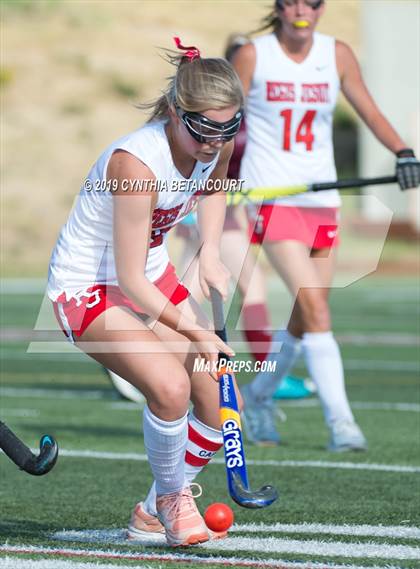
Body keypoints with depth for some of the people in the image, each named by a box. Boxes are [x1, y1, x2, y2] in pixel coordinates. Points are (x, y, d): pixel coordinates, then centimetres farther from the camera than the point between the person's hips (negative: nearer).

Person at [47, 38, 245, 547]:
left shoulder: (218, 143, -12)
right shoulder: (136, 163, -33)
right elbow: (129, 281, -28)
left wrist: (210, 252, 1)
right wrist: (192, 331, -32)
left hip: (152, 275, 8)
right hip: (88, 285, -8)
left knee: (222, 405, 1)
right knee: (170, 386, -30)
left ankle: (155, 513, 21)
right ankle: (172, 499, -4)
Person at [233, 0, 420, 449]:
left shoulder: (337, 54, 4)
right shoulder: (253, 55, -4)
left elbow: (369, 112, 4)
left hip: (321, 198, 4)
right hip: (271, 195, -4)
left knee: (306, 317, 8)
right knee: (315, 307, -17)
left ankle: (257, 396, 32)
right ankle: (340, 421, -18)